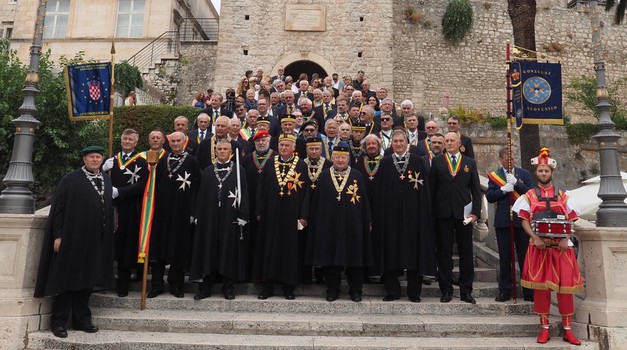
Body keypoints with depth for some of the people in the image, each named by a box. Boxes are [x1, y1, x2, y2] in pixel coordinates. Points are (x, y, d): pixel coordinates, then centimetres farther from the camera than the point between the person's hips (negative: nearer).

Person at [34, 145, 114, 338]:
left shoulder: (107, 180, 10)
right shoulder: (70, 179, -5)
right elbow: (58, 208, -7)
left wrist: (108, 234, 10)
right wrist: (58, 235, -12)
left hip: (96, 239, 5)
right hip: (73, 237, -5)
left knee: (87, 279, 11)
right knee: (67, 278, 4)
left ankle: (81, 319, 21)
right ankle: (58, 321, 16)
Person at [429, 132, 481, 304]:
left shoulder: (470, 163, 9)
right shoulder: (437, 162, 7)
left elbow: (476, 189, 7)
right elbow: (432, 187, 2)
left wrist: (476, 212, -3)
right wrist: (432, 211, -5)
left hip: (464, 213, 1)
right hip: (443, 213, -1)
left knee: (466, 252, 6)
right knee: (444, 252, 4)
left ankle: (466, 291, 16)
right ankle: (446, 290, 14)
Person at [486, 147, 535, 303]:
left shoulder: (524, 173, 8)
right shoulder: (494, 175, 7)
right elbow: (489, 197, -1)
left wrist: (516, 183, -13)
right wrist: (503, 190, -15)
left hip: (522, 220, 0)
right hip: (503, 221, 0)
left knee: (525, 256, 4)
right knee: (505, 258, 6)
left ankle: (528, 291, 14)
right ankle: (505, 290, 14)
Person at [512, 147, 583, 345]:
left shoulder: (562, 196, 11)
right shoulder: (529, 196, 7)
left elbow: (569, 221, 8)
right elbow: (524, 221, 1)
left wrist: (565, 239, -10)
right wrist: (535, 238, -15)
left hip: (561, 247, 1)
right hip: (539, 246, -1)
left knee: (565, 286, 0)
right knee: (541, 286, 1)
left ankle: (567, 329, 12)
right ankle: (544, 328, 11)